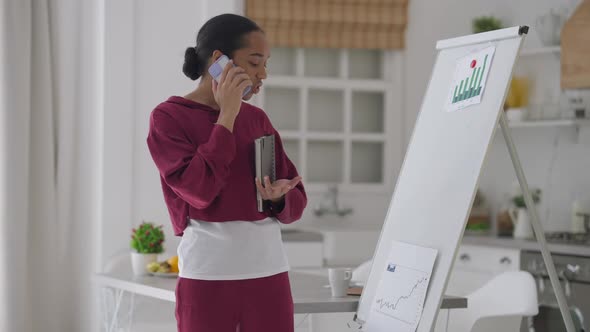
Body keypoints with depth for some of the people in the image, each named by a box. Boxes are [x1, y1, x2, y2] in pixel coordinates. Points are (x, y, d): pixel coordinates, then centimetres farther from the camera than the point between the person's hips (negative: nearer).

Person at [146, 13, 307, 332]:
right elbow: (199, 189, -16)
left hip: (269, 271, 4)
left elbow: (297, 199, 13)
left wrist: (278, 197, -10)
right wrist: (227, 116, -11)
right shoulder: (168, 117, -3)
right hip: (206, 274, -4)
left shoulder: (257, 119, 12)